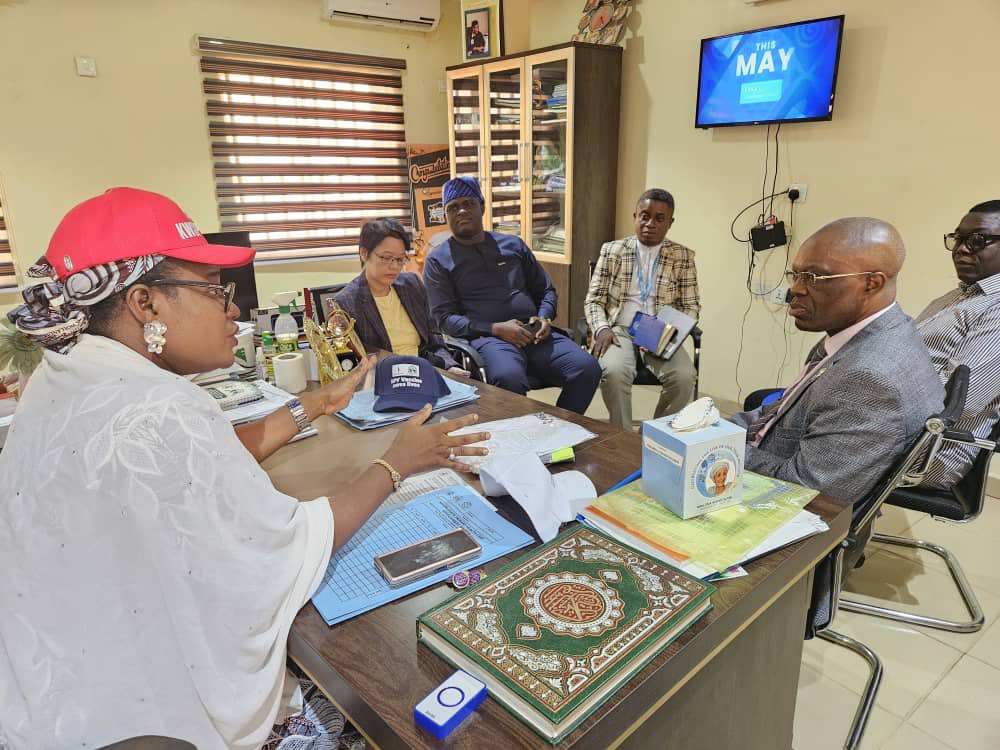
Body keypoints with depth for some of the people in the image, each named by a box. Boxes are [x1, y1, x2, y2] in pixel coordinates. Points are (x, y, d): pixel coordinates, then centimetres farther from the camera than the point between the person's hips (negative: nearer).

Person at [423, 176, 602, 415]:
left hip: (534, 334, 4)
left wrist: (544, 317, 3)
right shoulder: (438, 260, 11)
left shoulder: (513, 245, 22)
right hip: (486, 337, -4)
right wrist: (496, 329, -12)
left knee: (588, 369, -21)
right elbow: (445, 318, 0)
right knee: (509, 378, -38)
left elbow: (546, 290, 26)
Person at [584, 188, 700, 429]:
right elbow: (593, 300, 8)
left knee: (684, 377, -28)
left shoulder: (683, 257, 8)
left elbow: (691, 307, 9)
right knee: (614, 371, -33)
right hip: (620, 330, -1)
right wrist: (602, 328, -13)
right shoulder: (612, 251, 8)